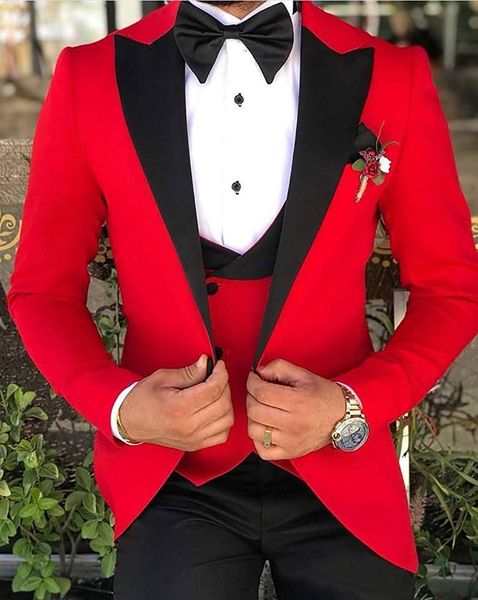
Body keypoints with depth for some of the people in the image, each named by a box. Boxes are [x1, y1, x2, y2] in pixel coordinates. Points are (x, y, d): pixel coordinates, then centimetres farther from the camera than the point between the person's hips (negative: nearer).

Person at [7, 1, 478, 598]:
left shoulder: (393, 76, -5)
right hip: (172, 476, 0)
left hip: (344, 477, 1)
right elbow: (42, 289, 3)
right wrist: (118, 407, -15)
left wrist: (353, 408, -14)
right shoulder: (90, 77, -4)